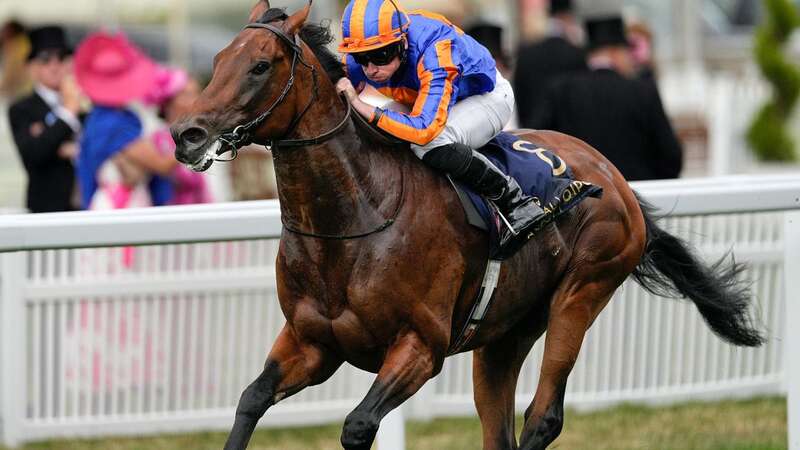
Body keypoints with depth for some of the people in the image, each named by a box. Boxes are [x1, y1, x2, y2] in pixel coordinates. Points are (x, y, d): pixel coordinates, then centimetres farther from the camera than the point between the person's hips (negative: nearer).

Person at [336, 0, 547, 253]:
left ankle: (513, 201, -20)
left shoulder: (435, 53, -42)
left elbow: (426, 129, -50)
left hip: (487, 96, -7)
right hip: (428, 101, 7)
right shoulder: (357, 62, -22)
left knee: (431, 144, -36)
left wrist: (361, 107, -53)